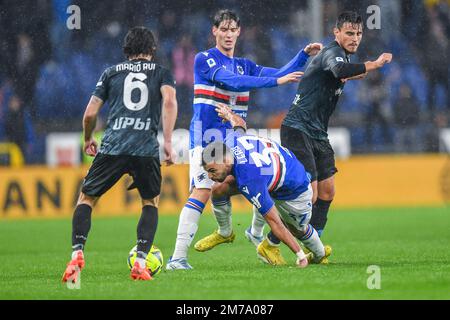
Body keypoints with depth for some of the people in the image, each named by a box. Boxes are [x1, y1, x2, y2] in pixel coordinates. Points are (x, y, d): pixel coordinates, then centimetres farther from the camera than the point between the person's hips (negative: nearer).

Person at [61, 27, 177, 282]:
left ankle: (77, 254, -7)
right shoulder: (162, 73, 16)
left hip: (112, 146, 0)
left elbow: (90, 114, 15)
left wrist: (88, 140, 33)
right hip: (147, 148, 0)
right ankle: (141, 264, 5)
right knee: (151, 202, 20)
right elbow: (169, 102, -5)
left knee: (86, 198, 14)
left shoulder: (111, 72, 19)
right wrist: (168, 141, -7)